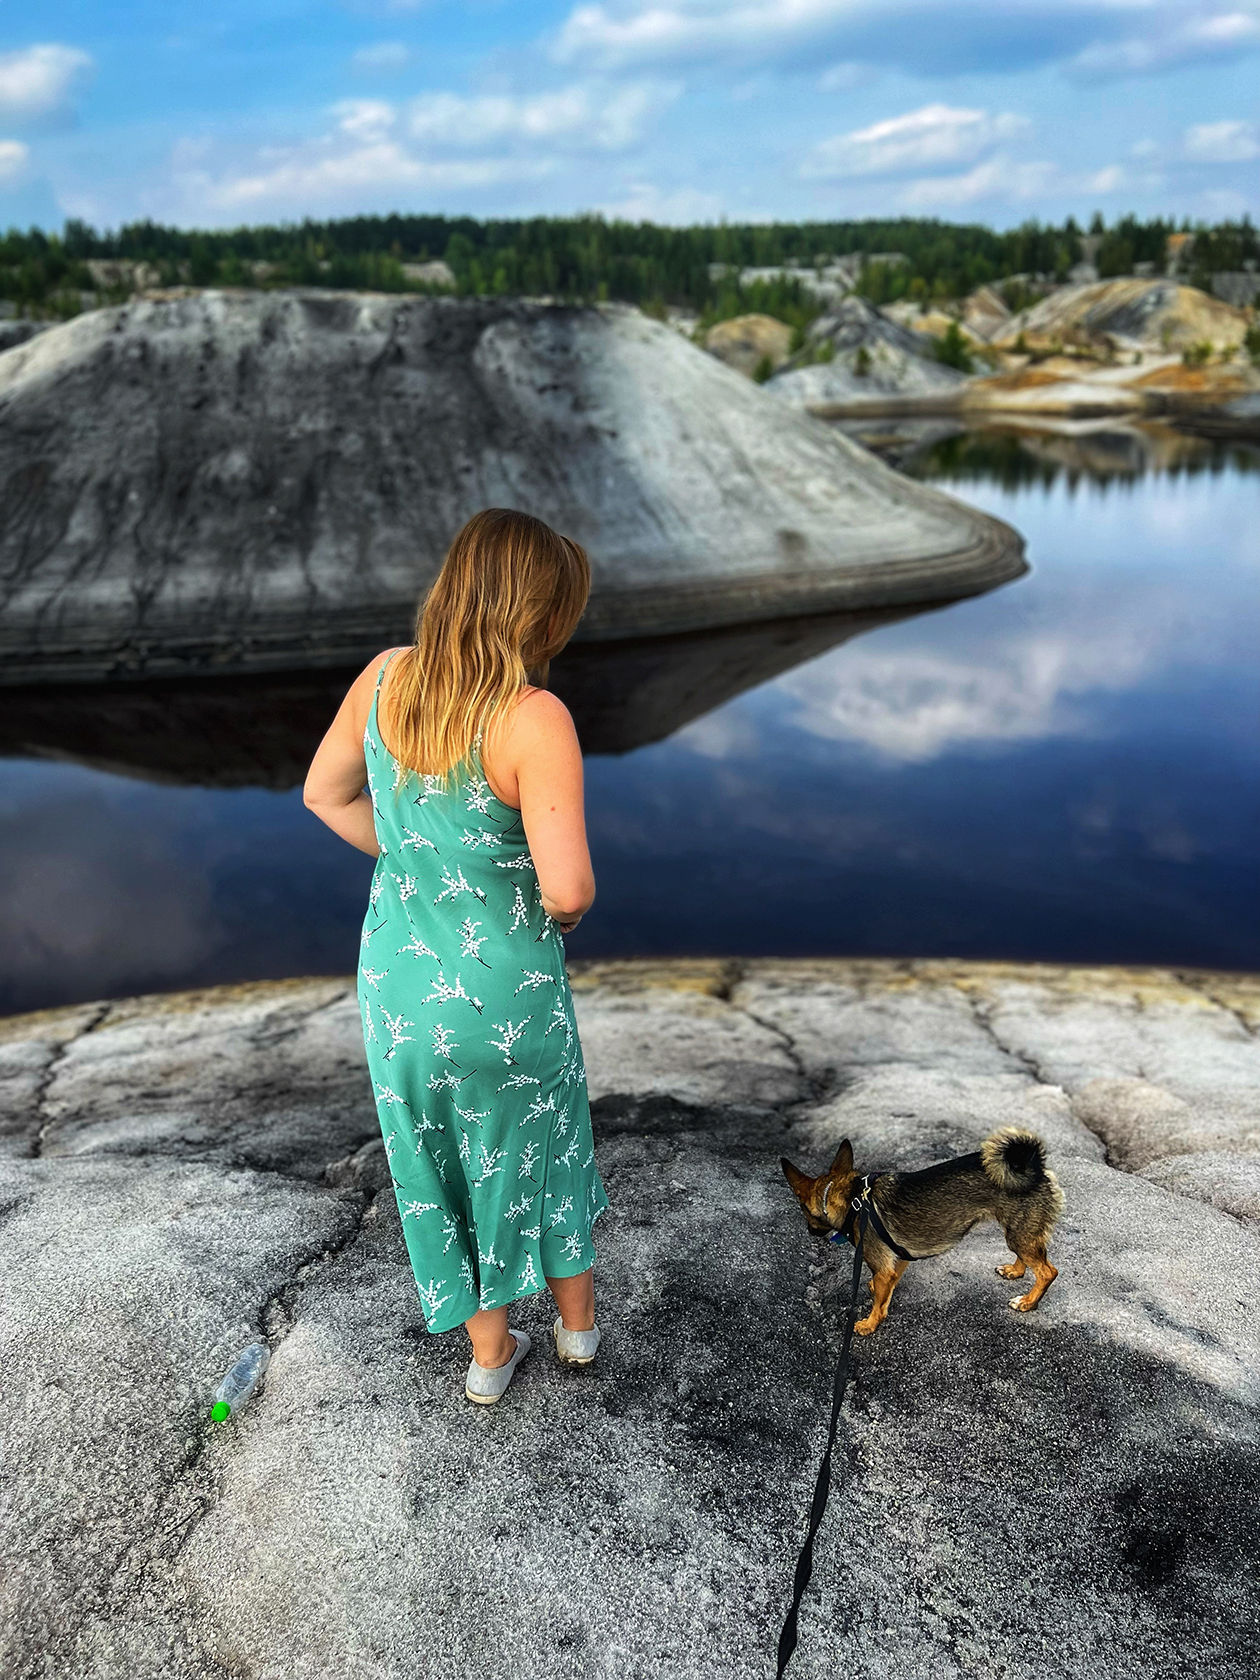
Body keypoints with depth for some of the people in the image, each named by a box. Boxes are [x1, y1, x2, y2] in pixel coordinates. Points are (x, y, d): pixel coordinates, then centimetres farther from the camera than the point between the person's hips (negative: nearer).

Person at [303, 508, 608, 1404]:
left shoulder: (384, 677, -8)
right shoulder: (535, 719, -26)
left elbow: (326, 795, 6)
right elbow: (569, 887, -31)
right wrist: (567, 905, -7)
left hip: (399, 983, 4)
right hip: (504, 990, -4)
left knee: (441, 1160, 23)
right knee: (544, 1146, 24)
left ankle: (489, 1353, 43)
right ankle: (578, 1321, 48)